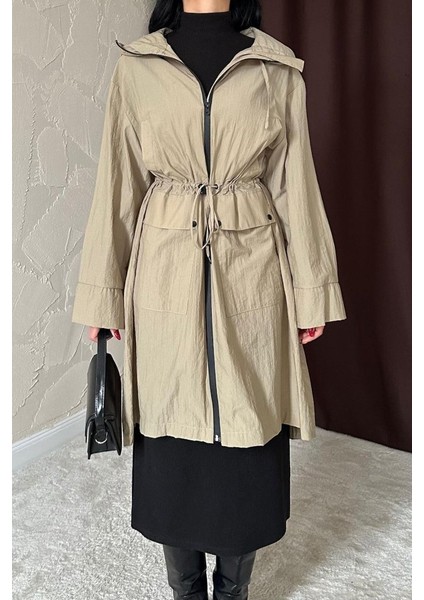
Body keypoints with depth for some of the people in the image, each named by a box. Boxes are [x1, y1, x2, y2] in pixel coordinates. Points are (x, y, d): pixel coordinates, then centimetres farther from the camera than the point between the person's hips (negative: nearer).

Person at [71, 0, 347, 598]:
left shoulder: (278, 69, 7)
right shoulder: (136, 66, 7)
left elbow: (295, 185, 5)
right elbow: (118, 187, 4)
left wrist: (312, 291, 3)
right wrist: (103, 295, 2)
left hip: (252, 276, 1)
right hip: (165, 274, 0)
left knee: (247, 436, 9)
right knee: (171, 440, 9)